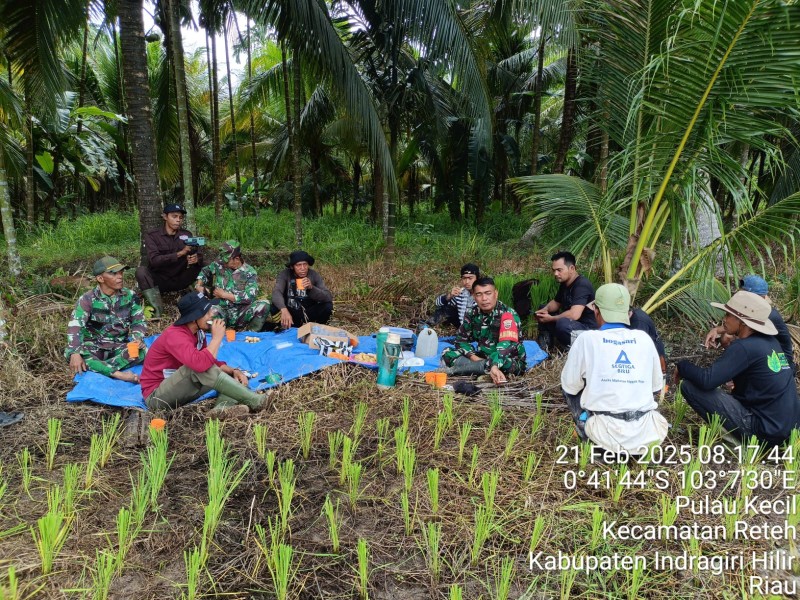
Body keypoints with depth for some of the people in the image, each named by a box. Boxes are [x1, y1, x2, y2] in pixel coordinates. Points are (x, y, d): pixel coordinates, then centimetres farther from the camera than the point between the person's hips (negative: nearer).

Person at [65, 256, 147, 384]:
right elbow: (75, 326, -18)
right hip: (94, 347, -1)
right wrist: (75, 353, -34)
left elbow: (139, 322, 1)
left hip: (119, 347, 1)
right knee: (69, 353, -33)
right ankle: (118, 374, -45)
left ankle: (96, 368, -33)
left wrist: (136, 339, -22)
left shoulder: (130, 296, -1)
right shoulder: (88, 299, -8)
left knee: (141, 351, -30)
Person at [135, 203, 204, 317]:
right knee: (141, 270, -31)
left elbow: (199, 255, -4)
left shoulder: (186, 234, 3)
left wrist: (196, 259, -31)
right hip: (159, 281, -2)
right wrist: (180, 253, -34)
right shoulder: (152, 236, -7)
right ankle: (157, 308, -28)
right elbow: (154, 260, -21)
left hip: (180, 280, 2)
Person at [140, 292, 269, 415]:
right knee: (198, 366, -33)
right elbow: (200, 364, -42)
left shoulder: (198, 332, 1)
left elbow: (211, 362, 11)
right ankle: (254, 400, -31)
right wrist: (217, 337, -27)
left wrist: (233, 371, -8)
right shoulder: (175, 335, -25)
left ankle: (224, 406, -32)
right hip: (157, 396, -8)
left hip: (179, 390, 8)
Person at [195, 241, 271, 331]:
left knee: (264, 304, -27)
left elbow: (250, 297, -13)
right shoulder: (219, 265, 6)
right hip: (222, 311, 0)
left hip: (240, 313, 0)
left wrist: (224, 295, -11)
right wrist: (199, 285, 9)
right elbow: (204, 271, 28)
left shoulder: (249, 273, -2)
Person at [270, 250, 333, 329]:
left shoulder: (314, 275, -12)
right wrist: (284, 310, -52)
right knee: (275, 308, -29)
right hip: (291, 312, 0)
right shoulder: (285, 274, -15)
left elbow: (329, 297, -20)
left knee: (328, 306, -25)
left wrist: (311, 287, -37)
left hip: (309, 312, 1)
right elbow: (276, 293, -32)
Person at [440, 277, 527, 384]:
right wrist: (474, 358, -16)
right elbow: (461, 339, 4)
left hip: (510, 361, -5)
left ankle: (456, 369, -27)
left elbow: (507, 344, -36)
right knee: (448, 354, -9)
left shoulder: (508, 314, -20)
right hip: (483, 358, 5)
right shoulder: (472, 313, -2)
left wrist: (494, 366, -55)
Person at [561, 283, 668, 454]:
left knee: (571, 388, 19)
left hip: (606, 435, -3)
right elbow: (656, 386, 17)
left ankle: (594, 438, 8)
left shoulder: (587, 339, -3)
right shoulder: (644, 338, 7)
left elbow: (570, 386, 7)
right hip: (647, 434, 4)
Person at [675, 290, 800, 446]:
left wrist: (682, 366, -6)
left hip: (765, 431, -9)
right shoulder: (770, 341, 7)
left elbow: (706, 380, -22)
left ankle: (730, 436, -2)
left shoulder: (744, 347, -17)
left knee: (689, 386, -11)